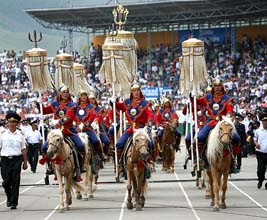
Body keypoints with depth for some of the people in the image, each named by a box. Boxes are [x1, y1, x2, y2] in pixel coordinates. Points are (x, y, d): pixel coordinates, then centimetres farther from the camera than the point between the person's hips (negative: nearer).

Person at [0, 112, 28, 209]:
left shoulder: (20, 135, 5)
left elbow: (24, 150, 7)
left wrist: (25, 163, 5)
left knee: (15, 182, -1)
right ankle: (9, 198, 27)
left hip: (16, 159, 0)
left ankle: (14, 202, 6)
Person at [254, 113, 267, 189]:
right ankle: (260, 180, 26)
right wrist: (256, 143, -6)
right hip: (260, 153, 1)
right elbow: (255, 139, 15)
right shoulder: (258, 131, 4)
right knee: (260, 169, -1)